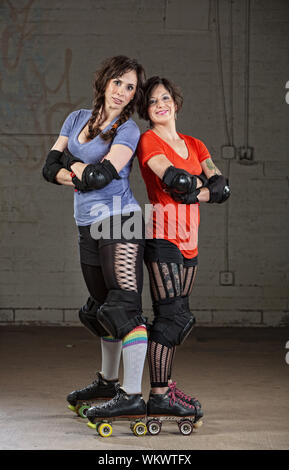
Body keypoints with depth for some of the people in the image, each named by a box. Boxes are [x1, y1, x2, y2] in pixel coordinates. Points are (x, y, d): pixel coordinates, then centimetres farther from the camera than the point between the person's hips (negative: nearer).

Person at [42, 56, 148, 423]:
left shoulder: (128, 131, -5)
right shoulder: (77, 118, 13)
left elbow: (103, 175, -19)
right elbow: (50, 167, 6)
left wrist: (74, 166, -1)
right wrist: (85, 174, -10)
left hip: (119, 223, -7)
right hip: (88, 226, 7)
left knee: (123, 307, -12)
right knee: (101, 307, 18)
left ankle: (132, 396, -12)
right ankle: (107, 382, 34)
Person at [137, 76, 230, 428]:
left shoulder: (194, 145, 17)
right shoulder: (148, 141, -3)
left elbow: (222, 188, 3)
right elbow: (175, 180, -20)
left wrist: (194, 193, -14)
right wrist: (202, 182, -4)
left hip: (188, 241, 7)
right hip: (162, 240, -7)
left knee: (177, 318, 10)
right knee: (174, 316, -11)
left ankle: (163, 381, 22)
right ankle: (159, 396, -7)